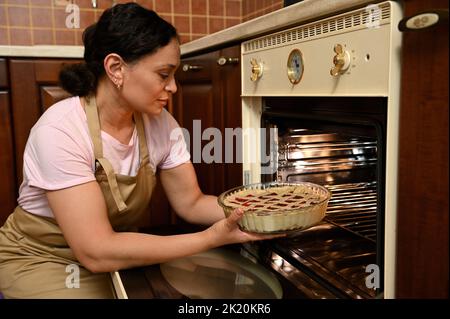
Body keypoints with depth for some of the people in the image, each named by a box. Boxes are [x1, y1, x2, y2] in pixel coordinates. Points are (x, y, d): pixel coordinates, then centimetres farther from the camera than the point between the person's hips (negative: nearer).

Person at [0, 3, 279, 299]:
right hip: (39, 263, -4)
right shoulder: (60, 130, -29)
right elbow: (97, 252, -32)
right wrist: (211, 238, -34)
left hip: (113, 257, 4)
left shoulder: (160, 124, -11)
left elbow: (190, 203, -7)